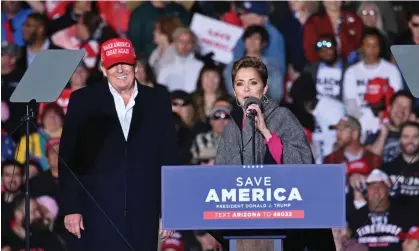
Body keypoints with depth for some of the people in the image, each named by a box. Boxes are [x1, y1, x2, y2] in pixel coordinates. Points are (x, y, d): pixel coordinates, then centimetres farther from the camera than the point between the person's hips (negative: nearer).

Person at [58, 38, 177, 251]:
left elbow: (168, 158, 9)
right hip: (95, 215, -2)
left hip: (142, 216, 2)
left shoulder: (158, 102, 8)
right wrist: (70, 208, -5)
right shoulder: (83, 101, 4)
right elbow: (68, 159, 2)